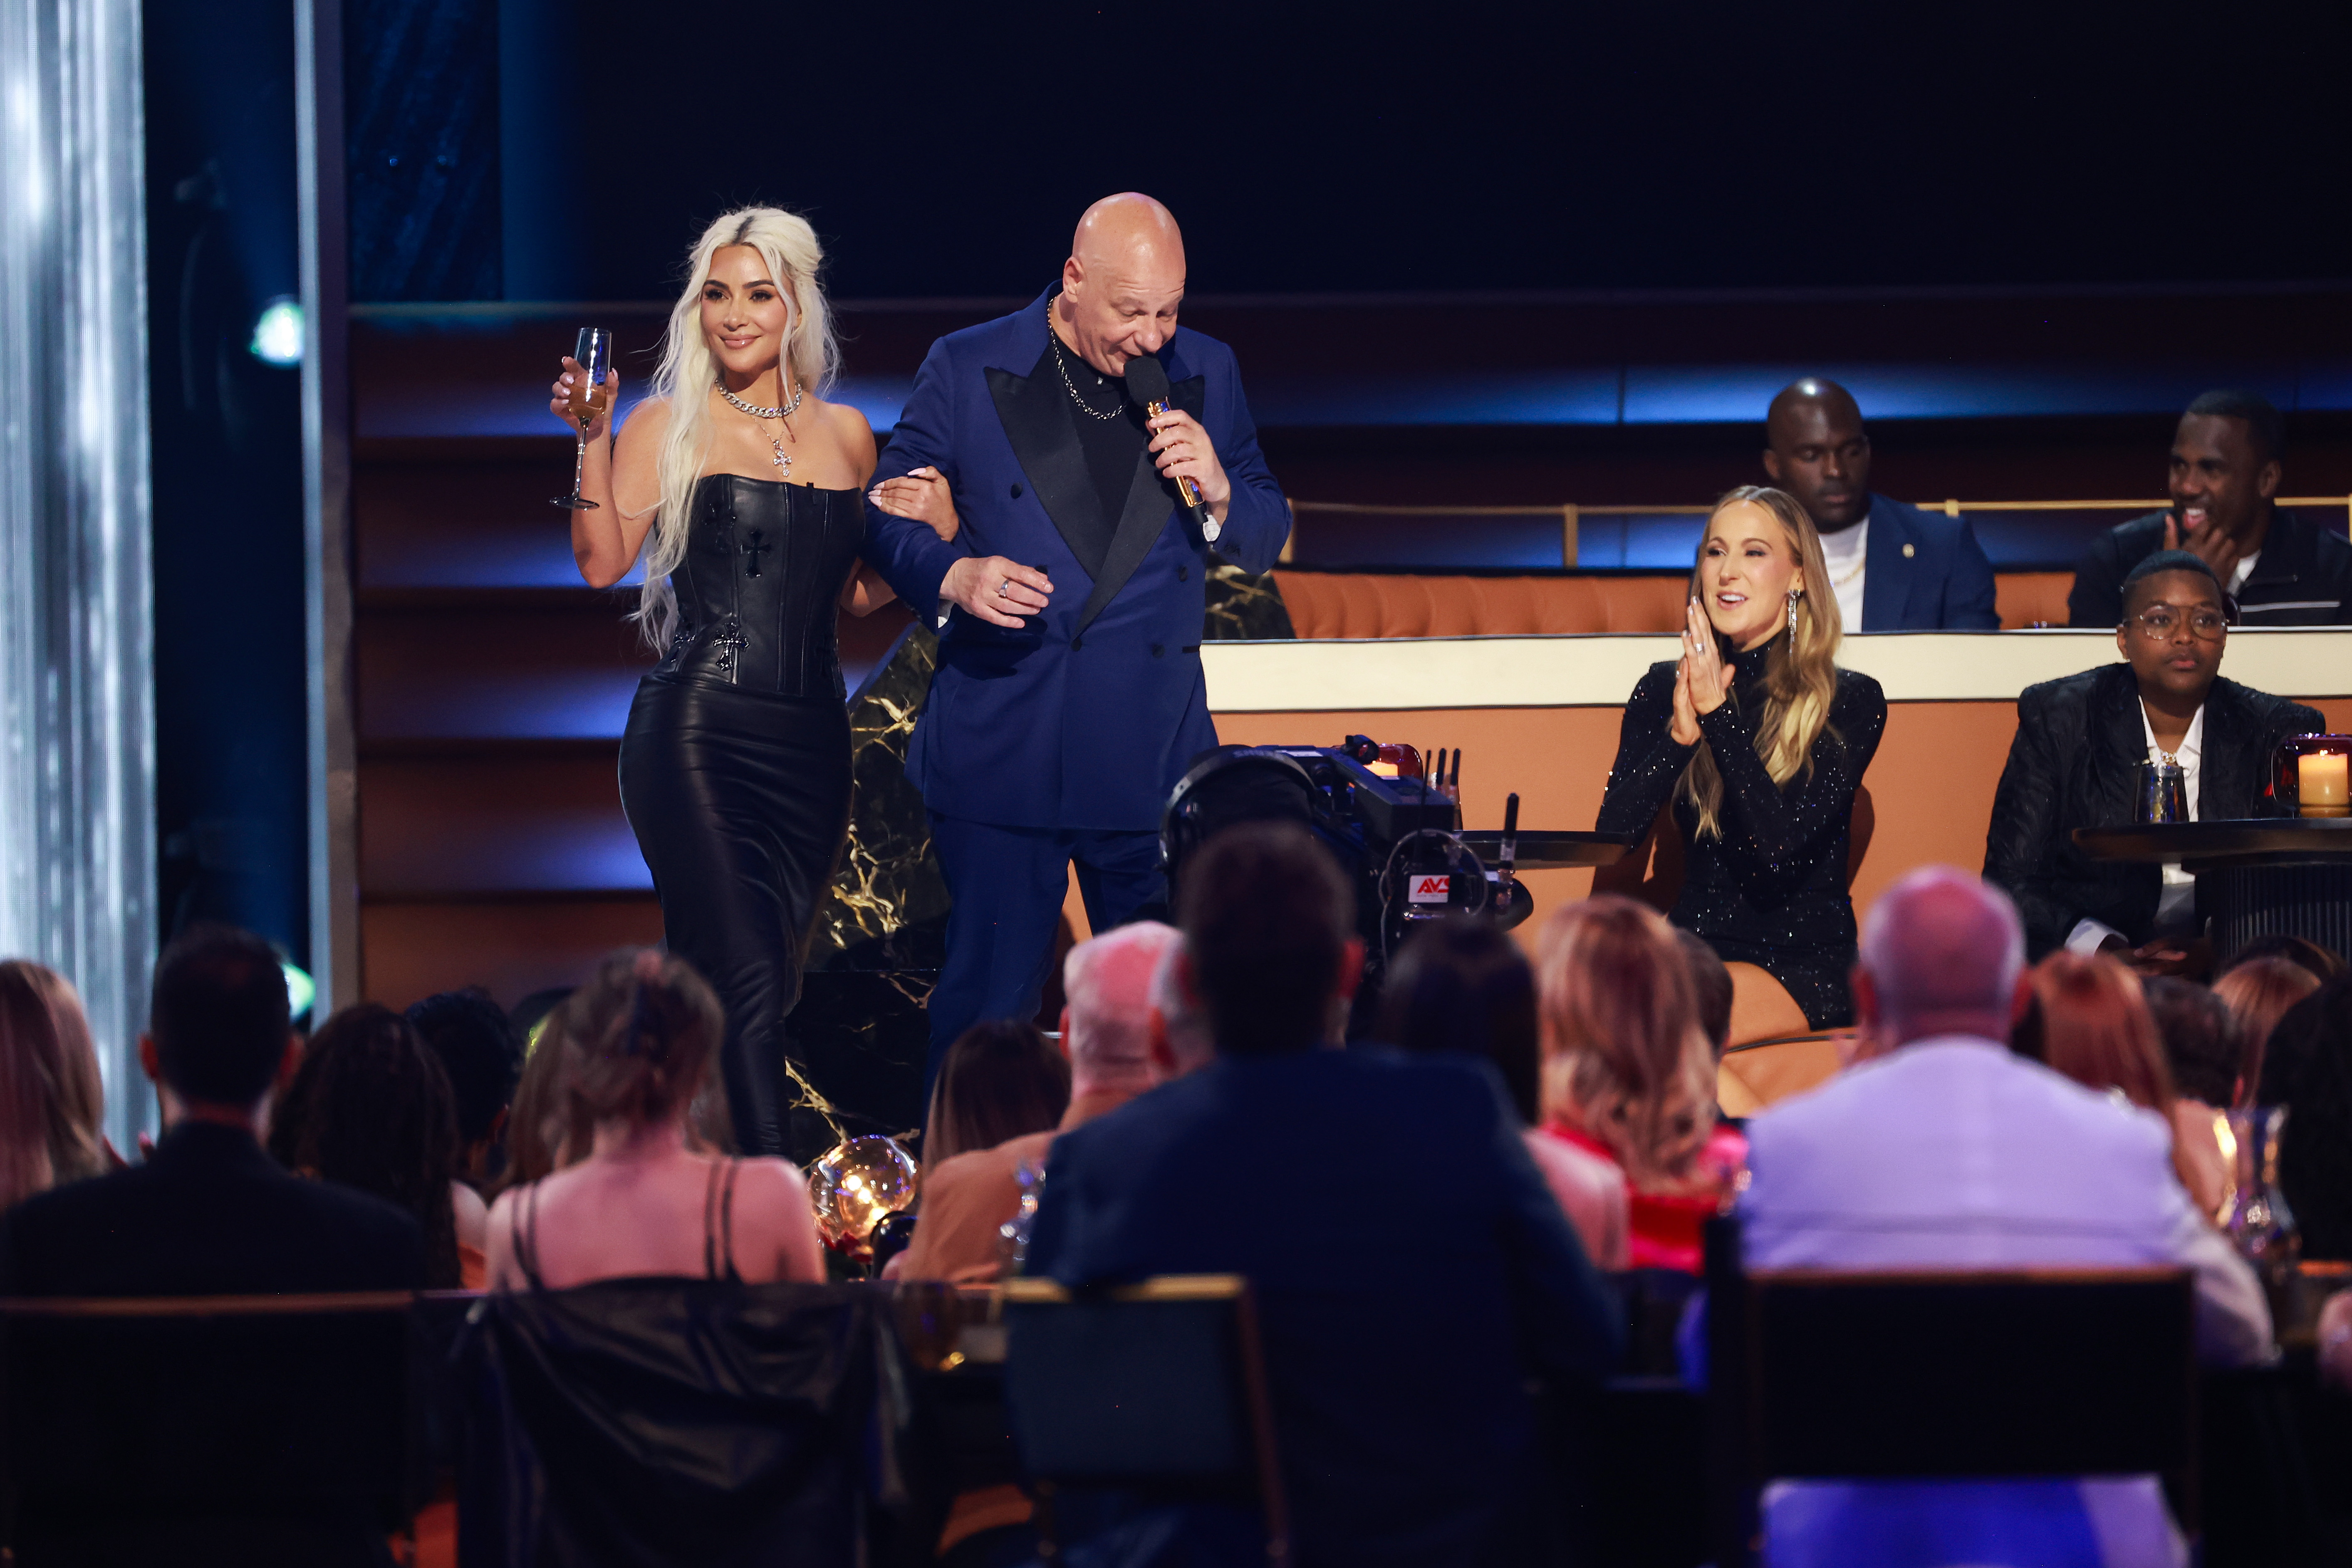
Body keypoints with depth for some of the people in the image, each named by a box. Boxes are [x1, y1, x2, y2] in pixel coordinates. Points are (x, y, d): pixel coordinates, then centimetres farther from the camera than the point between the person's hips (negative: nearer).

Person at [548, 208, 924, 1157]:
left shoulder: (845, 433, 14)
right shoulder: (670, 426, 2)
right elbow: (603, 562, -6)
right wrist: (593, 438, -14)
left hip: (810, 742, 5)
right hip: (697, 731, -5)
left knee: (767, 988, 7)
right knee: (744, 975, -15)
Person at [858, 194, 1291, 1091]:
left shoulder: (1205, 375, 8)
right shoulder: (968, 370, 0)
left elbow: (1264, 544, 13)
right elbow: (886, 513, 4)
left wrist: (1219, 490, -9)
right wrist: (953, 576, -17)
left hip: (1153, 749, 2)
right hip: (1000, 742, -2)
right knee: (986, 998, 1)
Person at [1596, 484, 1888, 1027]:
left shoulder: (1851, 702, -1)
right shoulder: (1663, 691, 9)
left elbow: (1781, 843, -14)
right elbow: (1612, 838, -2)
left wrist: (1718, 714, -15)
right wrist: (1681, 734, -15)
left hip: (1805, 962, -3)